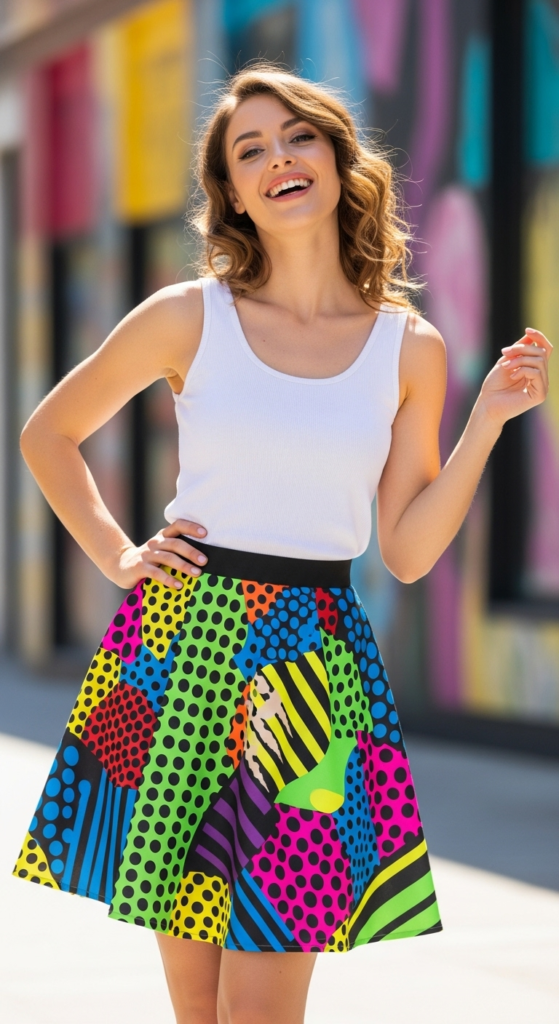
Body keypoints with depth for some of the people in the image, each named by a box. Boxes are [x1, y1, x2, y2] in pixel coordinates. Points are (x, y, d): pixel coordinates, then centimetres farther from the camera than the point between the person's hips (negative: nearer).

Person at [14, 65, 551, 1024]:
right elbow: (48, 434, 16)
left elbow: (408, 549, 5)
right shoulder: (187, 319, 2)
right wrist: (114, 553, 5)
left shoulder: (409, 348, 5)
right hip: (177, 647, 0)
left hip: (311, 659, 0)